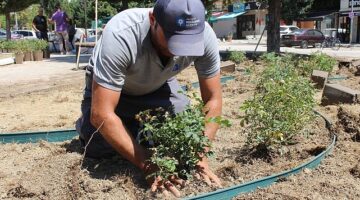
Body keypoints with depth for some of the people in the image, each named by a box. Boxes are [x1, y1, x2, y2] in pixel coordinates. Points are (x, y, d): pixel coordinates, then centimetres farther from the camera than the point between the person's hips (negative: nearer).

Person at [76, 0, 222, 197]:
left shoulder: (205, 35, -31)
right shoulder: (120, 35, -42)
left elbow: (213, 99, -20)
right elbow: (101, 114, -41)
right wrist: (148, 164, -41)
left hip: (158, 86, 3)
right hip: (106, 86, -2)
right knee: (100, 148, -18)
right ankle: (85, 125, 16)